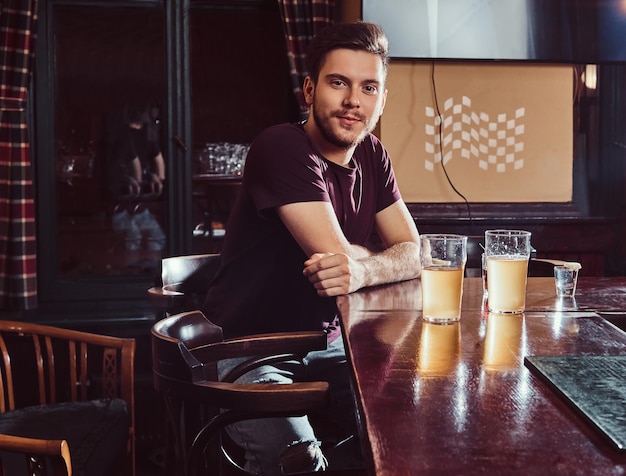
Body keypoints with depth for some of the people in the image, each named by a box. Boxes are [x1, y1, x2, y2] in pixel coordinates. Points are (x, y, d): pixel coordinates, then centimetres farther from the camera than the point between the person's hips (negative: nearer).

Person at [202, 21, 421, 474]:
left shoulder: (372, 156, 6)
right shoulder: (283, 147, -18)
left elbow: (415, 253, -1)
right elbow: (338, 253, -25)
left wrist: (362, 271, -23)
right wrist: (380, 258, -2)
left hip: (326, 344, 7)